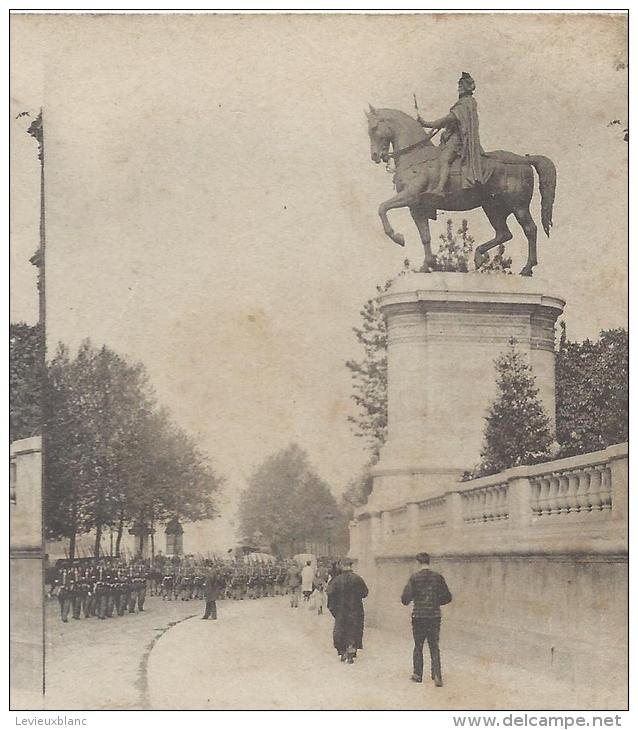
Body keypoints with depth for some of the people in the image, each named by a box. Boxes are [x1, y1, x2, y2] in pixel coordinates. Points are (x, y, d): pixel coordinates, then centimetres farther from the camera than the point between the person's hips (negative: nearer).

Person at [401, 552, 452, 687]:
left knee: (418, 646, 11)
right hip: (435, 616, 2)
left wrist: (407, 601, 13)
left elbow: (405, 597, -10)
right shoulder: (438, 577, 0)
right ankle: (437, 675, -5)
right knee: (434, 647, 6)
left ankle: (417, 674, 17)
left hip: (419, 616, -2)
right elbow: (447, 597, 3)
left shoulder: (414, 577, -7)